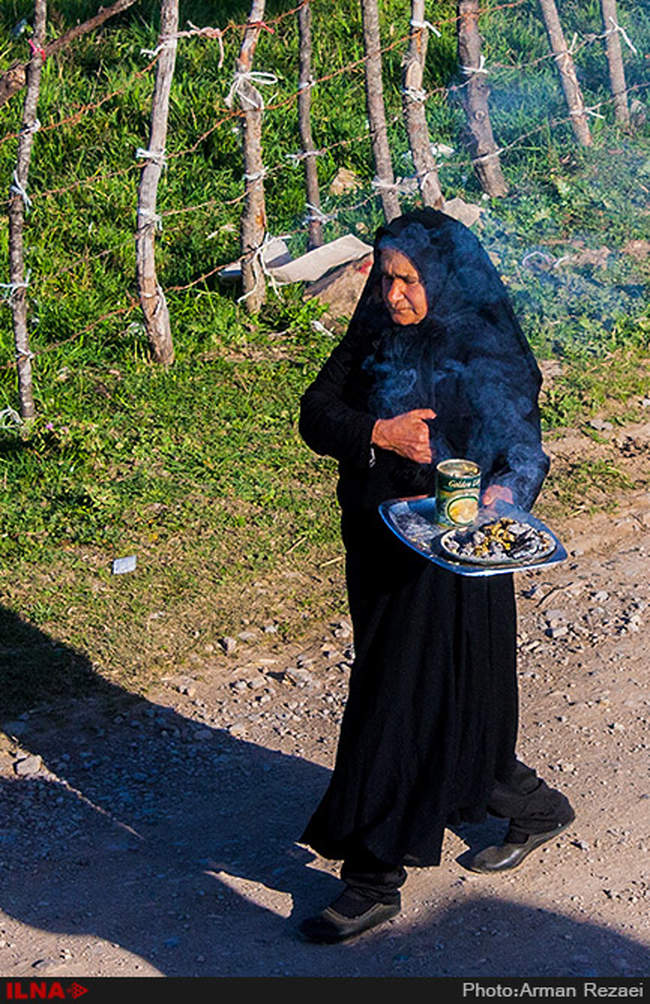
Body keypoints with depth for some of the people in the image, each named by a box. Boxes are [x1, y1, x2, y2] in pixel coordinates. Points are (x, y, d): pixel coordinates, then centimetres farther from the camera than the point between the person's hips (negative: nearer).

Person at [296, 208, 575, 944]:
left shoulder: (492, 359, -11)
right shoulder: (373, 341, 2)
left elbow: (525, 454, -8)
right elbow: (315, 414, -1)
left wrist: (503, 492, -30)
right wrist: (378, 434, -19)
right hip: (378, 548, 6)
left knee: (400, 709, -2)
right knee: (445, 711, 17)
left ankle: (373, 880, 11)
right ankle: (534, 809, 40)